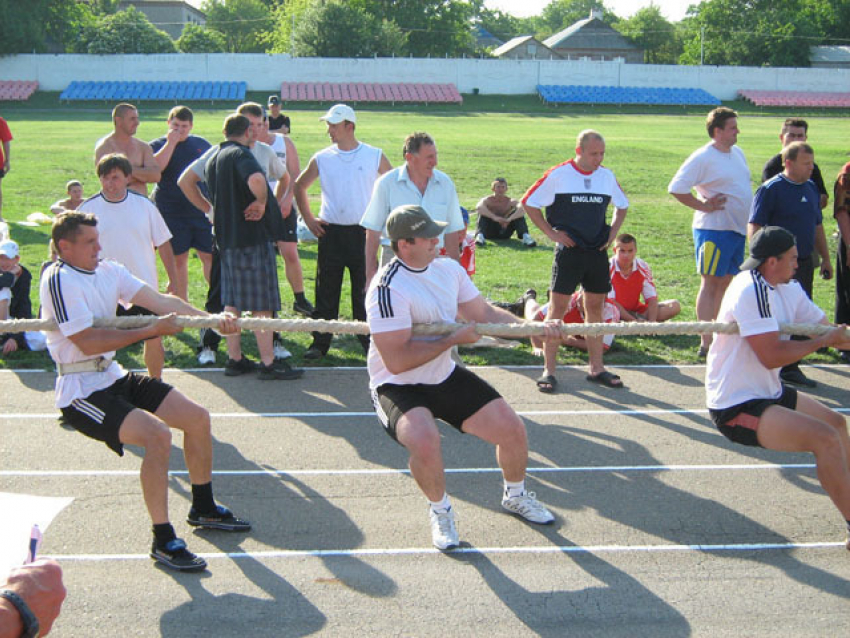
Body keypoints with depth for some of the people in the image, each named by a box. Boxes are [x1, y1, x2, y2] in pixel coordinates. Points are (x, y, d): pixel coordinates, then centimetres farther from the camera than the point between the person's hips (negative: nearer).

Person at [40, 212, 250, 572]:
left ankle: (203, 509, 30)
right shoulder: (59, 280, -17)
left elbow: (162, 301, 2)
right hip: (82, 392, -9)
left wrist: (212, 320, -12)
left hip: (114, 378, 9)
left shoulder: (107, 271, 8)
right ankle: (163, 542, -15)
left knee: (198, 418, 8)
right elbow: (89, 342, -24)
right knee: (157, 434, -27)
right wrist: (152, 330, -19)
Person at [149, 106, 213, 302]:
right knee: (178, 259, 4)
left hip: (201, 210, 2)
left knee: (210, 255, -3)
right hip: (171, 211, -2)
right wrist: (171, 142, -16)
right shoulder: (157, 145, 2)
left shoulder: (202, 144, 12)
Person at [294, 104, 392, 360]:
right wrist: (308, 219, 10)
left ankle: (369, 342, 12)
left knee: (365, 291, 3)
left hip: (363, 233, -1)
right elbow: (299, 186, 17)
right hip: (330, 233, 1)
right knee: (326, 291, 4)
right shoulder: (322, 159, 5)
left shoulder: (375, 156, 1)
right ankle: (320, 343, 12)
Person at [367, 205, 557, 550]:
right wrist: (454, 339, -23)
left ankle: (515, 496, 35)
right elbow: (396, 361, -28)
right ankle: (440, 509, -3)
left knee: (513, 431, 2)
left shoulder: (448, 269, 1)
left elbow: (485, 313, 11)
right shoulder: (389, 288, -25)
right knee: (425, 441, -36)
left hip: (445, 377, 7)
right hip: (399, 388, -7)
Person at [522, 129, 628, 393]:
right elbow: (529, 203, -1)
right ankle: (548, 370, 0)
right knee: (557, 307, -5)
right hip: (568, 251, -4)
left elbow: (622, 206, 25)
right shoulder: (558, 175, -6)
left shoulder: (607, 176, 8)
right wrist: (551, 233, -6)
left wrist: (613, 232, 10)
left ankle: (596, 368, 17)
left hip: (597, 251, 5)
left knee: (596, 307, 9)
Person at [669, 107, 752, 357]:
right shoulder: (703, 157, -12)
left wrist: (752, 222, 17)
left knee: (725, 282, 11)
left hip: (738, 228, 8)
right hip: (714, 230, -8)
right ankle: (705, 343, -2)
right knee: (710, 283, -5)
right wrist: (703, 205, -14)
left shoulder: (738, 153, 13)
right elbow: (676, 188, -16)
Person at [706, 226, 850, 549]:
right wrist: (824, 340, -19)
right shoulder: (752, 290, -25)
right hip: (737, 408, -10)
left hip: (767, 393, 11)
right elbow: (771, 355, -29)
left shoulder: (788, 289, 4)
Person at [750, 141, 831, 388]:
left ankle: (791, 368, 19)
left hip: (805, 263, 7)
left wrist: (825, 257, 20)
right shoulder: (771, 189, -10)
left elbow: (817, 226, 22)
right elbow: (754, 226, -14)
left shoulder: (811, 188, 12)